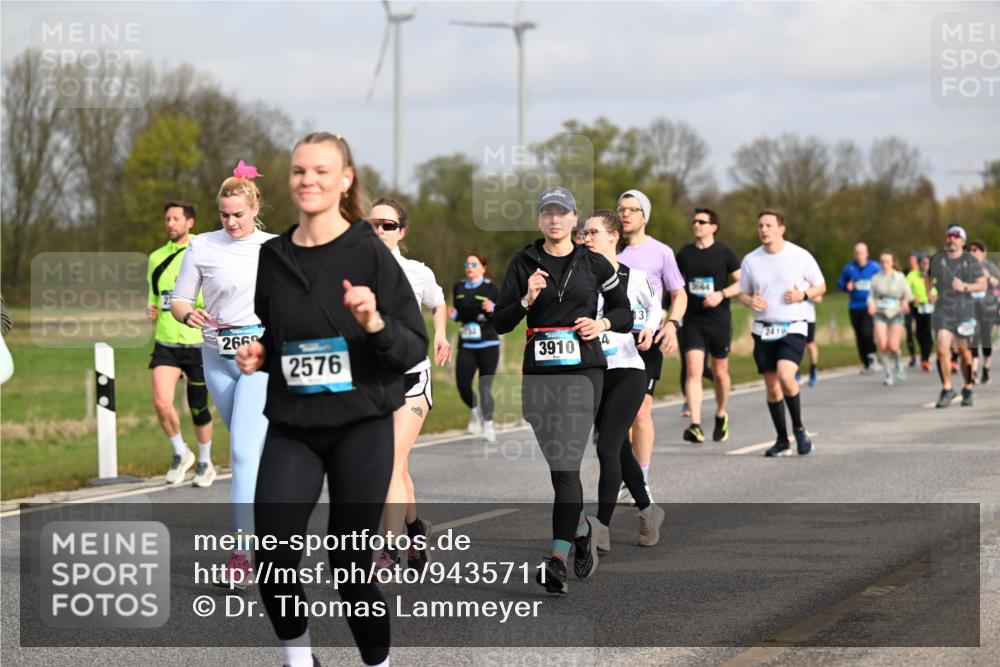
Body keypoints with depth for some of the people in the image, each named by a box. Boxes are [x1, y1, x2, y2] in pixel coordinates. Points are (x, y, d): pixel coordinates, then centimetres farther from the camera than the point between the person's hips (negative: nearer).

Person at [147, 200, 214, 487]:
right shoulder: (156, 258, 9)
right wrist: (151, 310, 2)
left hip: (197, 343, -3)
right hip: (165, 343, 3)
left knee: (198, 408, 7)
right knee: (162, 402, -14)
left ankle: (205, 462, 28)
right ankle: (180, 453, 11)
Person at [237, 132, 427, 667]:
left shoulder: (369, 252, -7)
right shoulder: (274, 256, 6)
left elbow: (415, 348, -8)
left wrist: (375, 323, -26)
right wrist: (256, 356, 1)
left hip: (360, 428, -3)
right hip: (292, 427, 3)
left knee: (350, 566, 0)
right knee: (272, 554, -13)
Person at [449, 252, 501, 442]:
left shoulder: (491, 288, -3)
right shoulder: (459, 288, 9)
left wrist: (492, 309, -25)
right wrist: (453, 315, -3)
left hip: (488, 345, -4)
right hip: (466, 346, 4)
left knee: (485, 386, -8)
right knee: (462, 384, -5)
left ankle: (488, 425, 6)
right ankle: (474, 411, 26)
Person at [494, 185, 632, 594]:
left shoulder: (594, 264, 6)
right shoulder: (524, 264, 8)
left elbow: (624, 312, 17)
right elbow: (500, 323, 5)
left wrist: (602, 323, -3)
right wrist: (527, 299, -11)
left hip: (583, 370, -3)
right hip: (538, 372, 3)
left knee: (564, 461, -14)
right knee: (547, 463, 6)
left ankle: (558, 560, -19)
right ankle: (579, 527, 35)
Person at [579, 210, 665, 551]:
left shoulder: (633, 277, -2)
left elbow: (654, 307, 16)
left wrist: (648, 329, -3)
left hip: (628, 372, -4)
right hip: (594, 373, 4)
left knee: (607, 447, -16)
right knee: (620, 450, 15)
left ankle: (601, 527, -17)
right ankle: (647, 509, 36)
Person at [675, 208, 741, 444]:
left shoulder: (724, 253, -2)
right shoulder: (685, 253, 7)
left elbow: (742, 283, -4)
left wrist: (721, 294, -19)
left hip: (719, 321, -1)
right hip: (692, 321, 1)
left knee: (720, 373, 11)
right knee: (693, 371, -14)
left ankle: (721, 416, 36)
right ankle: (695, 425, -21)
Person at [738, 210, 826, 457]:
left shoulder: (800, 256, -3)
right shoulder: (751, 260, 5)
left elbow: (820, 287, 7)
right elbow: (743, 294, 15)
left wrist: (803, 295, -13)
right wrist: (751, 301, -8)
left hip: (793, 328, -3)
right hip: (763, 330, 4)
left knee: (785, 376, -23)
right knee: (772, 387, 5)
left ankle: (798, 427, -2)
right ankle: (782, 440, 19)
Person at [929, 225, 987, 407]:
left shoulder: (971, 261, 1)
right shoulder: (937, 260, 8)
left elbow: (983, 284, 1)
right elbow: (932, 280, 25)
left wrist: (965, 287, -14)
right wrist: (932, 293, 6)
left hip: (965, 312, -1)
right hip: (943, 312, 1)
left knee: (964, 352, 6)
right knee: (942, 350, -14)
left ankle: (968, 389, 24)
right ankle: (947, 389, -3)